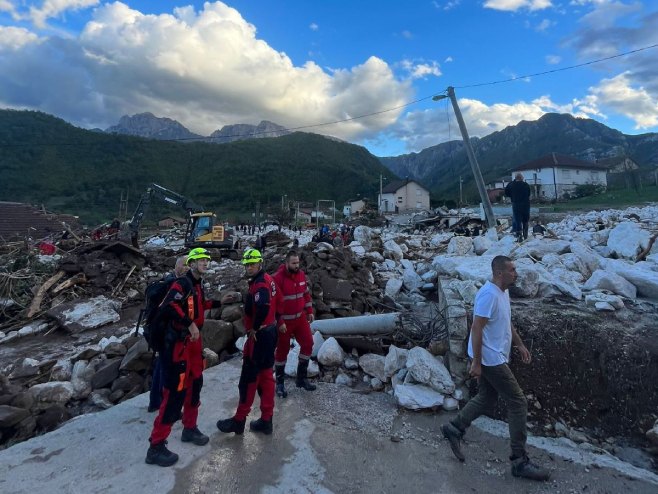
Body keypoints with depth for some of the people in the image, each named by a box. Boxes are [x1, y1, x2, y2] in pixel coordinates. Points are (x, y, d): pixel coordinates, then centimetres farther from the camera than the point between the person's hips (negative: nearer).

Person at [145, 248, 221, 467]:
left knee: (195, 385, 19)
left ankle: (189, 429, 37)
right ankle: (156, 447, 8)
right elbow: (168, 306, -31)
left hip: (193, 341, 10)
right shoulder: (182, 283, -18)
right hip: (179, 343, -9)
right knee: (175, 393, -5)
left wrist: (218, 302, 20)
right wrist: (190, 324, -30)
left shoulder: (198, 284, 12)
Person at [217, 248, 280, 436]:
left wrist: (254, 328, -21)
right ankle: (266, 420, 24)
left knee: (249, 378, 3)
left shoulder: (259, 284, -20)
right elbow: (277, 301, 17)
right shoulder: (268, 279, 9)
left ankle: (239, 420, 18)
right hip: (270, 332, 9)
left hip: (259, 335, -9)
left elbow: (262, 307, -36)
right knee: (266, 376, 14)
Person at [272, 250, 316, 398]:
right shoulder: (278, 278, -20)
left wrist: (309, 311, 11)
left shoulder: (301, 275, 0)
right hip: (284, 321, -6)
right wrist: (279, 322, -19)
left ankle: (301, 377, 25)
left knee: (308, 343, 8)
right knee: (282, 350, 6)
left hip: (300, 317, 6)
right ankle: (280, 383, 23)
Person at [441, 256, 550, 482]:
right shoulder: (489, 294, -24)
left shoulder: (503, 292, 8)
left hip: (493, 357, 10)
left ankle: (454, 428, 30)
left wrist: (520, 345, 21)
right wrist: (476, 362, -23)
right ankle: (520, 461, 11)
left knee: (486, 398, 19)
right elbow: (476, 329, -25)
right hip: (490, 359, -10)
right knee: (518, 403, -1)